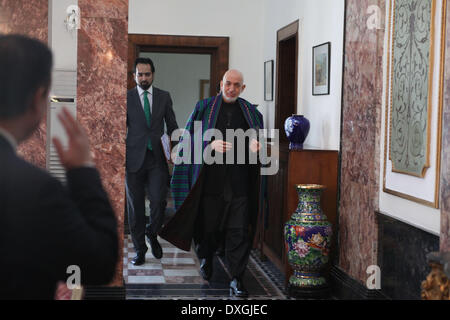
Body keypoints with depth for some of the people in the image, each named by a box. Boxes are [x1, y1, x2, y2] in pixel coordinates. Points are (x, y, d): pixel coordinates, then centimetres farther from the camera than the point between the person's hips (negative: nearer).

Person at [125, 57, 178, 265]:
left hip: (157, 158, 1)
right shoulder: (126, 98, 3)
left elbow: (172, 126, 13)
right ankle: (140, 249, 16)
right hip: (134, 159, -1)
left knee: (159, 201, -9)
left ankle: (152, 234, 21)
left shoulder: (164, 97, 8)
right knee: (135, 206, 4)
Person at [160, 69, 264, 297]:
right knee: (208, 225, 7)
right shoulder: (204, 108, 7)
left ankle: (237, 279, 2)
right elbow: (189, 139, 4)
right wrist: (211, 144, -13)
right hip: (210, 178, -1)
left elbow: (258, 138, 14)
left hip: (239, 181, 1)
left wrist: (254, 145, -10)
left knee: (239, 231, -4)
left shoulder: (250, 112, 11)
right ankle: (205, 258, 38)